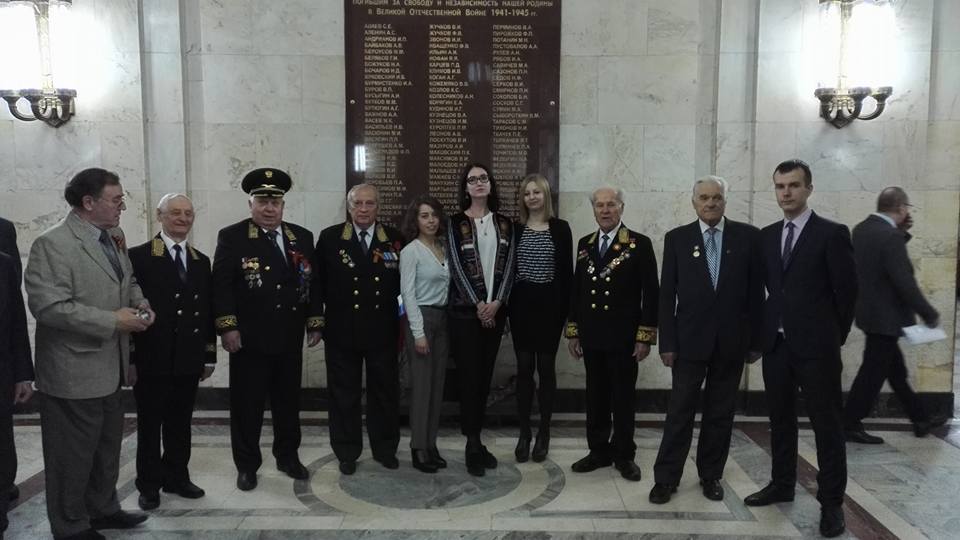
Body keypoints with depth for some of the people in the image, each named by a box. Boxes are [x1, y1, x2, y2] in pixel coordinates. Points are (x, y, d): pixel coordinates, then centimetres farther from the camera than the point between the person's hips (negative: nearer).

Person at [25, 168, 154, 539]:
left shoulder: (114, 238, 8)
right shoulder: (52, 243, -18)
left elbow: (128, 281, 21)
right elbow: (49, 306, -26)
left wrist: (140, 302, -1)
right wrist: (113, 321, -24)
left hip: (109, 367, 9)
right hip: (74, 372, -8)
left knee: (108, 445, 21)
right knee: (73, 453, 7)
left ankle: (103, 509, 38)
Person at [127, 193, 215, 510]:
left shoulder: (201, 261, 10)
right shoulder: (139, 257, -5)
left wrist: (209, 355, 9)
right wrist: (129, 358, -11)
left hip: (188, 361, 4)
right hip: (151, 360, -4)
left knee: (180, 424, 14)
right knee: (149, 425, 9)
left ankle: (177, 477, 29)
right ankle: (149, 484, 23)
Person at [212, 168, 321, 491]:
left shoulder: (302, 237, 9)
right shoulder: (231, 237, -2)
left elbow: (312, 283, 12)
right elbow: (221, 285, -7)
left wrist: (314, 323, 8)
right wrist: (227, 326, -13)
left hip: (290, 338, 4)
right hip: (249, 338, -3)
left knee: (288, 402, 14)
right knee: (247, 405, 5)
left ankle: (288, 457, 29)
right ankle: (247, 466, 20)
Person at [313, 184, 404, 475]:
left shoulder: (394, 239, 2)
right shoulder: (329, 238, 0)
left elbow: (404, 282, 6)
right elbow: (318, 282, 0)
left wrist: (402, 318, -3)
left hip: (382, 330, 1)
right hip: (342, 331, -1)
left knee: (385, 391, 12)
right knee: (344, 394, 10)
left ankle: (385, 448, 29)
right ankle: (347, 452, 24)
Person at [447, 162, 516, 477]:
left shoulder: (504, 223, 9)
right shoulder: (456, 223, -1)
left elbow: (509, 265, 2)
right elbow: (457, 267, -7)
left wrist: (496, 302, -10)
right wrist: (478, 304, -12)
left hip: (495, 309, 4)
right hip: (465, 310, -3)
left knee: (485, 375, 8)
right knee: (469, 375, -4)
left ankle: (476, 440, 17)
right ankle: (473, 445, 2)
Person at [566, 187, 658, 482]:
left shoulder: (640, 244, -4)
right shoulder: (584, 244, 9)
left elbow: (651, 293, -6)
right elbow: (576, 289, 12)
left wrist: (645, 336, -11)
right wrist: (572, 331, 9)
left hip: (623, 336, -4)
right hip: (591, 336, 4)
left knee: (623, 397, 6)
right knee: (596, 396, 11)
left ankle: (624, 455, 18)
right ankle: (599, 451, 22)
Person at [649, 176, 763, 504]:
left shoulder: (748, 236, 1)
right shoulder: (677, 238, 1)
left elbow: (756, 292, 2)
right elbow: (666, 294, -1)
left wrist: (755, 340, 1)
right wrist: (667, 342, -5)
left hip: (731, 341, 1)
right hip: (690, 339, -1)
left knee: (721, 413, 11)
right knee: (680, 412, 3)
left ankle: (711, 475, 25)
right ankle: (666, 478, 12)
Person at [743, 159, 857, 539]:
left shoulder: (832, 233, -7)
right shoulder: (766, 236, 9)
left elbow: (847, 290, -4)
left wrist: (835, 336, 2)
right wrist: (768, 327, 10)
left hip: (816, 344, -5)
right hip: (776, 342, 5)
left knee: (826, 424, 3)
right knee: (780, 419, 14)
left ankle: (831, 502, 12)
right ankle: (782, 485, 28)